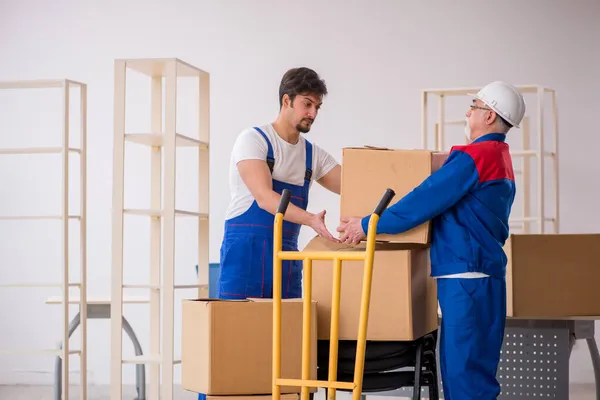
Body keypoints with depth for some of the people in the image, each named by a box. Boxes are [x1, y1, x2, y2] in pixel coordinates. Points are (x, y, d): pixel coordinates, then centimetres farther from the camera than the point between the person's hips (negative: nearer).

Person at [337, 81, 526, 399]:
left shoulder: (472, 157, -13)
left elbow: (423, 202, -16)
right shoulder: (502, 159, 17)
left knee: (466, 372, -8)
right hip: (484, 271, 10)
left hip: (466, 278, -10)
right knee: (457, 367, 13)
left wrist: (368, 225, -8)